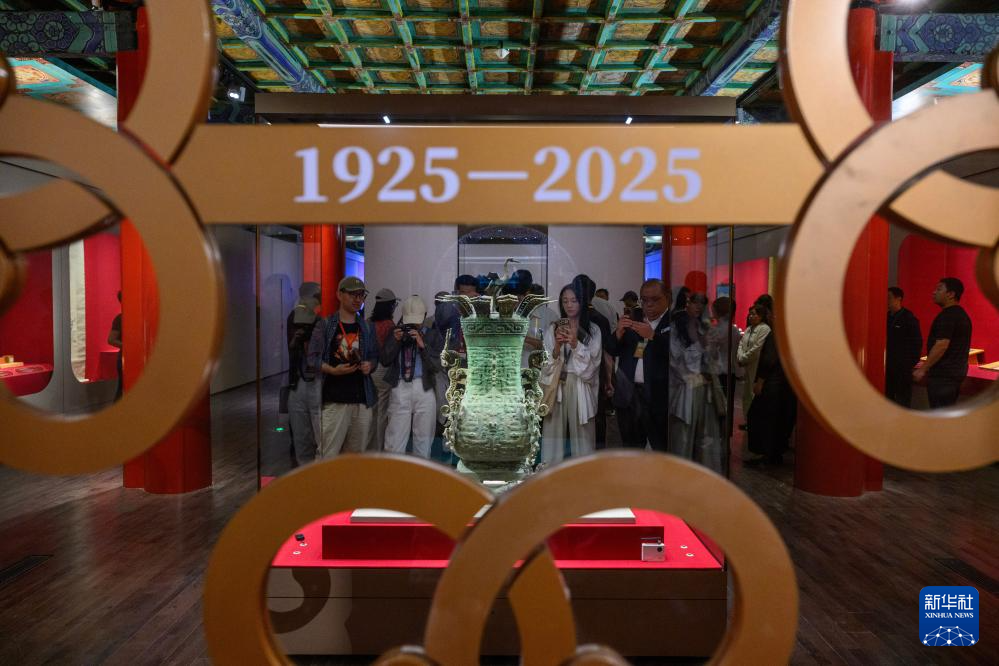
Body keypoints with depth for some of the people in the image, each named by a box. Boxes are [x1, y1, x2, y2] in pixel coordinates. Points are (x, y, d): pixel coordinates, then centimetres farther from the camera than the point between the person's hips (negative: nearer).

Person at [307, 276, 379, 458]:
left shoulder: (367, 328, 14)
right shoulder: (325, 325, 1)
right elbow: (313, 358, -4)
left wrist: (370, 365, -4)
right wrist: (333, 370, -20)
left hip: (362, 399, 5)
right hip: (334, 399, -4)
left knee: (355, 452, 9)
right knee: (327, 454, -8)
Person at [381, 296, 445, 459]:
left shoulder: (432, 335, 5)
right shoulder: (396, 333, 11)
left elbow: (438, 365, -4)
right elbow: (385, 360, 5)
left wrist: (423, 345, -14)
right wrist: (395, 341, -7)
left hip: (424, 389, 0)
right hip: (400, 389, 1)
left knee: (423, 439, 9)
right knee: (394, 440, -1)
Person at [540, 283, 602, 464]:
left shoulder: (593, 330, 3)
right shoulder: (552, 330, 7)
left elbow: (591, 366, -3)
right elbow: (546, 366, 2)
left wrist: (575, 343, -15)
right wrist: (557, 346, -15)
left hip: (581, 390, -1)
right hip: (556, 388, 1)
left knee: (582, 435, -1)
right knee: (554, 434, -1)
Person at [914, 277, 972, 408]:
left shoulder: (947, 315, -17)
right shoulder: (962, 314, 15)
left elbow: (942, 345, -24)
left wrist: (923, 369, -19)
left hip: (943, 374, -10)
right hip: (957, 371, 10)